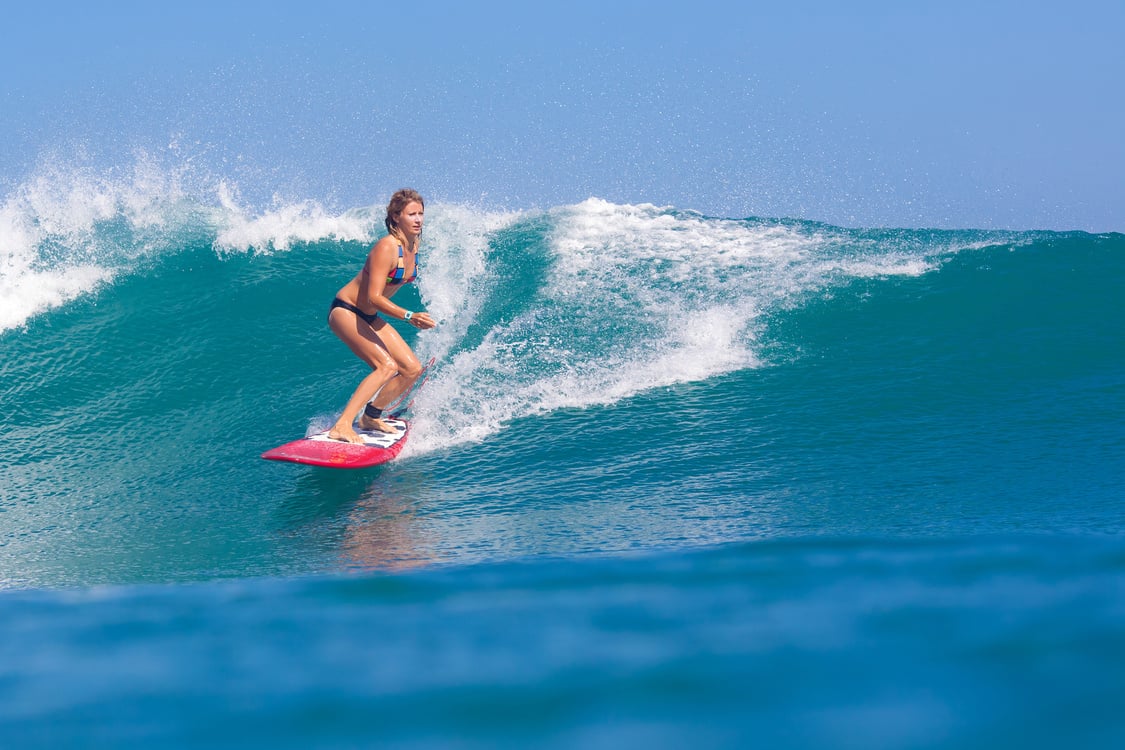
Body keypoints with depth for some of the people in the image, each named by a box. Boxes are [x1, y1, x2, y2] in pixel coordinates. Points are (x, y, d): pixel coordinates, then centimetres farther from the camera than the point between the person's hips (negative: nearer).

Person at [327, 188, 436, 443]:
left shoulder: (413, 244, -1)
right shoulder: (386, 248, -26)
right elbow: (374, 297, -32)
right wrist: (409, 317, -41)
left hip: (370, 317, 9)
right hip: (345, 311, -9)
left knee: (413, 369, 5)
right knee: (387, 366, -26)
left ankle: (371, 417, 22)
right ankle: (341, 426, -30)